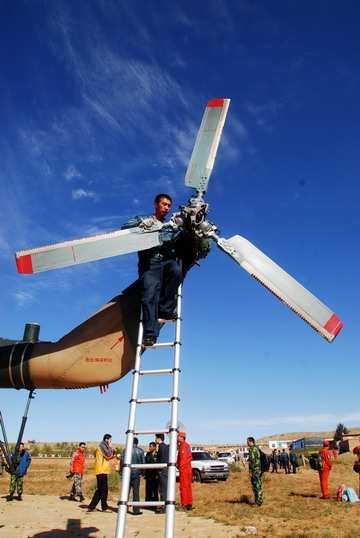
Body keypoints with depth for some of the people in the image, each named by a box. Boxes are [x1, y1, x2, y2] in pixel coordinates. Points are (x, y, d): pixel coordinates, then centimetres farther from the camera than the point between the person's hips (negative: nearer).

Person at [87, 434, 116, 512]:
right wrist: (110, 447, -6)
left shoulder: (104, 446, 21)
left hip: (102, 471, 10)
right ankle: (105, 507, 1)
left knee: (100, 490, 12)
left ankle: (91, 507, 14)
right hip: (101, 470, -10)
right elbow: (108, 455, -19)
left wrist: (113, 453, 7)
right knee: (103, 490, -4)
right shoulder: (102, 445, -10)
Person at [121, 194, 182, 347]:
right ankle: (150, 334, -17)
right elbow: (124, 228, -2)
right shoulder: (142, 219, 16)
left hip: (167, 260, 3)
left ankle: (164, 308, -20)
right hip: (149, 263, -2)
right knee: (149, 295, -20)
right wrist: (140, 224, -19)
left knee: (176, 271, -32)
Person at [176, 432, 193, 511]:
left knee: (183, 487, -5)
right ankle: (189, 504, 18)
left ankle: (184, 505, -2)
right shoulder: (187, 445, 16)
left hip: (184, 469, -10)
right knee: (188, 486, 13)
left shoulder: (182, 445, -14)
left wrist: (181, 468, -18)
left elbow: (183, 458, -20)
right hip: (189, 468, 10)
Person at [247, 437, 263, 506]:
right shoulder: (257, 448, 14)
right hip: (260, 470, 9)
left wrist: (250, 471, -18)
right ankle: (260, 501, 21)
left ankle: (258, 502, 0)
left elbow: (252, 461, -20)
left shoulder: (252, 449, -15)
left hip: (255, 470, -9)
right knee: (259, 486, 15)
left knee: (256, 486, -3)